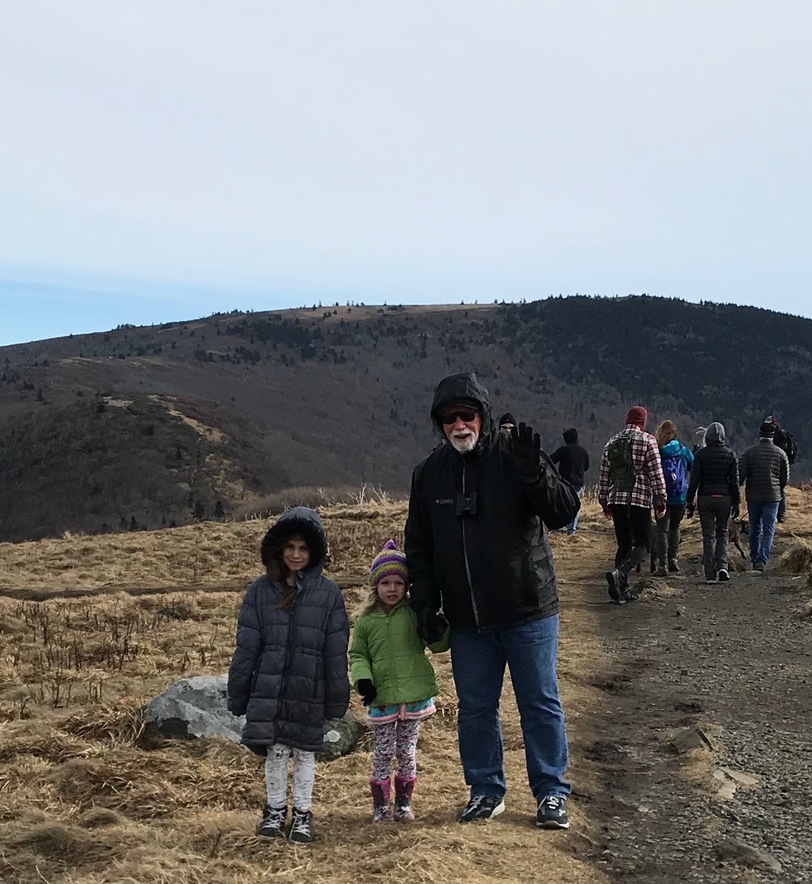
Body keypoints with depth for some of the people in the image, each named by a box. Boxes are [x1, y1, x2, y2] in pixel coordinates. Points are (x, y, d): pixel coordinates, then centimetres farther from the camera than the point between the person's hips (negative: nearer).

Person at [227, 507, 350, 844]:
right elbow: (246, 646, 3)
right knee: (275, 751, 7)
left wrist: (337, 698, 0)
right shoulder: (260, 590, 1)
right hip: (268, 689, 1)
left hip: (309, 690, -1)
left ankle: (302, 814, 24)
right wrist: (238, 693, 2)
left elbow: (336, 651, 0)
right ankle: (275, 810, 26)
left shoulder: (328, 593, -2)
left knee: (304, 752, 9)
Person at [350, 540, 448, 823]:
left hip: (415, 695, 0)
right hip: (382, 698, 0)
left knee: (407, 751, 12)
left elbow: (439, 644, -1)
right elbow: (357, 655, 8)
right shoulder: (365, 621, 1)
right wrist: (362, 679, -9)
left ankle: (403, 801, 24)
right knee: (382, 752, 6)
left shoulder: (415, 613, -1)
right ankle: (381, 802, 18)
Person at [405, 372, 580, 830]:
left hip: (529, 610, -3)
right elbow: (419, 547, 10)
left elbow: (565, 512, -13)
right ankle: (486, 791, 27)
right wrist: (425, 604, 3)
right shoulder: (429, 473, 4)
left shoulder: (516, 456, -7)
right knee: (475, 707, 12)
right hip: (466, 619, 3)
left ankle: (551, 793, 19)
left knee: (541, 704, 6)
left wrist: (535, 474, -30)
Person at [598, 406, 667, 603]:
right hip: (639, 500, -5)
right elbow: (656, 474, -8)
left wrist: (604, 503, 21)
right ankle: (619, 573, -23)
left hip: (616, 500, 5)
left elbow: (604, 476, 15)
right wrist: (661, 501, -3)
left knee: (624, 545, 13)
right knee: (643, 544, 1)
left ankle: (622, 590, 9)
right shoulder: (647, 441, -3)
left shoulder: (611, 443, 12)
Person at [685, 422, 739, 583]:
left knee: (708, 535, 4)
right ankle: (722, 566, -3)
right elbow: (734, 481, 1)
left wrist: (689, 502, 0)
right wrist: (736, 503, 7)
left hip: (705, 498, -1)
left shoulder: (701, 454, -4)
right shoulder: (730, 455, 1)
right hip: (724, 498, 1)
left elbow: (694, 479, -5)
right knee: (722, 533, 15)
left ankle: (710, 573, 1)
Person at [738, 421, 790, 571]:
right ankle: (762, 560, -13)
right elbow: (785, 478, 6)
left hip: (753, 496, 1)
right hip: (772, 497, -1)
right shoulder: (780, 453, 0)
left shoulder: (750, 452, -4)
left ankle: (755, 560, 20)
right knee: (768, 529, 0)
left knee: (755, 529, 13)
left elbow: (740, 475, -9)